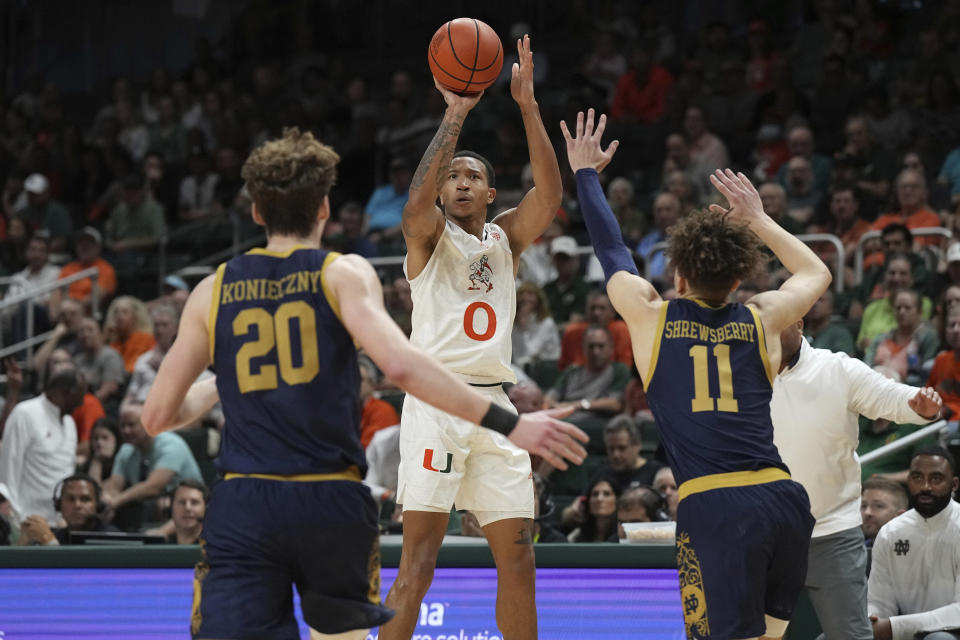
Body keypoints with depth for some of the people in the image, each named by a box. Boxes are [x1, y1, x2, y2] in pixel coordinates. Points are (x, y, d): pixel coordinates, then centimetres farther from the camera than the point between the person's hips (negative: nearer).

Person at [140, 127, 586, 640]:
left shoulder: (213, 292, 10)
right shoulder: (342, 274, 2)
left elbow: (157, 416, 12)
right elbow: (400, 365, -15)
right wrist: (509, 424, -14)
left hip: (244, 507, 1)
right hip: (332, 503, 0)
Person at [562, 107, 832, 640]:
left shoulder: (651, 317, 9)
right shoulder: (761, 320, 15)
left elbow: (611, 251, 27)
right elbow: (816, 273, 37)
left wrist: (585, 172, 41)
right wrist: (757, 219, 45)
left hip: (714, 508, -4)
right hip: (784, 499, 4)